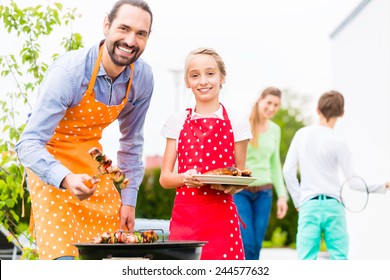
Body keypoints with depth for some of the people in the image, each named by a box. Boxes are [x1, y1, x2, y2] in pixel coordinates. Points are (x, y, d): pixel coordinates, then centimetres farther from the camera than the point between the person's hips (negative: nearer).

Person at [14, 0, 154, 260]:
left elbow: (132, 142, 7)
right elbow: (28, 145, -32)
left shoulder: (142, 78, -9)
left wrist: (129, 199, 4)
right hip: (52, 161, -6)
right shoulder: (69, 72, -28)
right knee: (62, 256, -17)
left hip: (91, 162, 6)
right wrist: (66, 179, -48)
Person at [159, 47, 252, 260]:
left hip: (221, 217, -1)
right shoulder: (177, 123, 9)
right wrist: (184, 178, -13)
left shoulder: (236, 124, 6)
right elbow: (164, 178, 9)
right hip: (184, 216, 1)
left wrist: (232, 185, -13)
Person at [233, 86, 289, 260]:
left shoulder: (275, 130, 12)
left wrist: (282, 195, 13)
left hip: (263, 193, 5)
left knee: (256, 246, 3)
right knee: (247, 244, -12)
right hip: (240, 191, -5)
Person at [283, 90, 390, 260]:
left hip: (308, 206, 2)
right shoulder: (337, 142, -4)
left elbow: (288, 171, 5)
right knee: (339, 257, 4)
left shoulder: (301, 134, 5)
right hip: (333, 206, -2)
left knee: (306, 259, -1)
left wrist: (298, 201, 12)